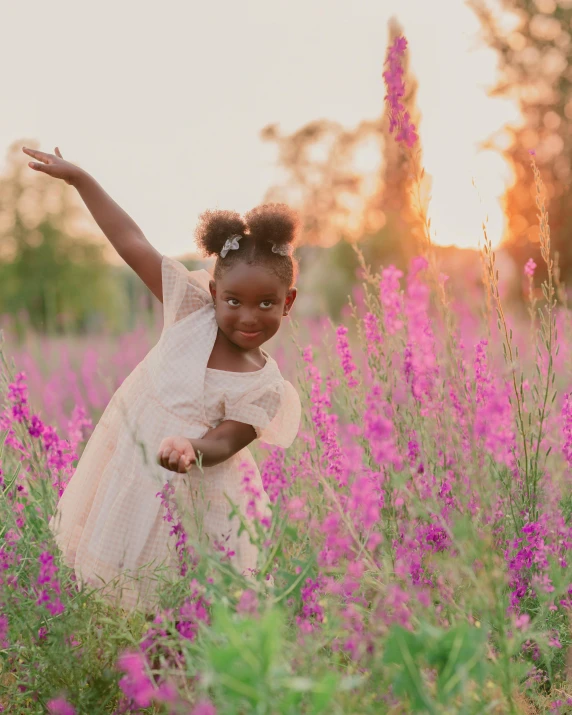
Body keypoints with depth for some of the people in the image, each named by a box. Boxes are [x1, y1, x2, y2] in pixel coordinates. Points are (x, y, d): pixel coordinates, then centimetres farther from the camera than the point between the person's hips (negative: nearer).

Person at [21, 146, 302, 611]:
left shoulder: (265, 387, -14)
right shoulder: (194, 310, -7)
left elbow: (224, 440, -18)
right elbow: (133, 245, -6)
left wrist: (191, 448, -43)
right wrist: (80, 178, -4)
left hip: (187, 490, -4)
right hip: (125, 478, 4)